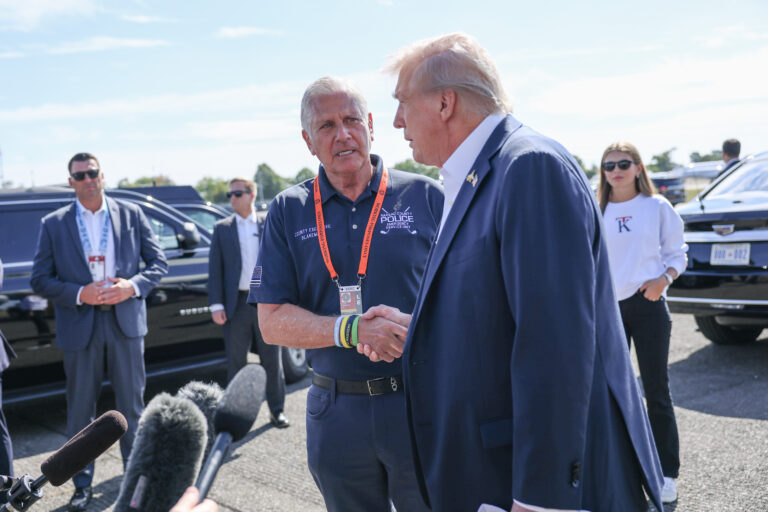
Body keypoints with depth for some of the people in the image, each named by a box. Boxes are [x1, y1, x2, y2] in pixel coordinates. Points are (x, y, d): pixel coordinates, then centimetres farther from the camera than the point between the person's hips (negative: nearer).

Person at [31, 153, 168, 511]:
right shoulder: (53, 224, 1)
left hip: (125, 322, 1)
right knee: (80, 411, 9)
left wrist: (133, 286, -13)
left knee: (132, 405, 11)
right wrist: (80, 294, -16)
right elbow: (40, 280, -1)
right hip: (79, 327, 0)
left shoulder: (131, 215, 3)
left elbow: (158, 262, 4)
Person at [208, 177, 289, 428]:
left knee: (272, 360, 7)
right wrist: (216, 304, -5)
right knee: (235, 362, 7)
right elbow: (215, 269, 4)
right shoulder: (222, 228, 7)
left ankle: (277, 410, 20)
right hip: (237, 303, 1)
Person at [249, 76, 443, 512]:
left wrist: (413, 327, -20)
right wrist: (349, 331, -17)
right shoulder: (288, 211, 3)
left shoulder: (425, 195, -1)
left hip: (421, 405, -1)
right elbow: (272, 322, -2)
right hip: (336, 413, 2)